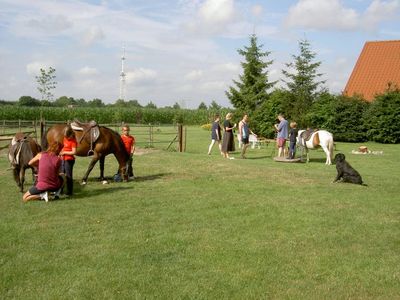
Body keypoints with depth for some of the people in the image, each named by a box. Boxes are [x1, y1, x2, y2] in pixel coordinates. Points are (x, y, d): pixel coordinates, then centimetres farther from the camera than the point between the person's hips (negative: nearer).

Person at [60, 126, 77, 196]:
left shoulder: (73, 141, -16)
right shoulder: (65, 138, 7)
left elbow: (74, 152, -22)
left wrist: (64, 152, -18)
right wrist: (61, 152, 4)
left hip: (69, 160, -8)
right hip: (63, 159, 8)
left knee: (68, 176, -2)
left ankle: (69, 192, 6)